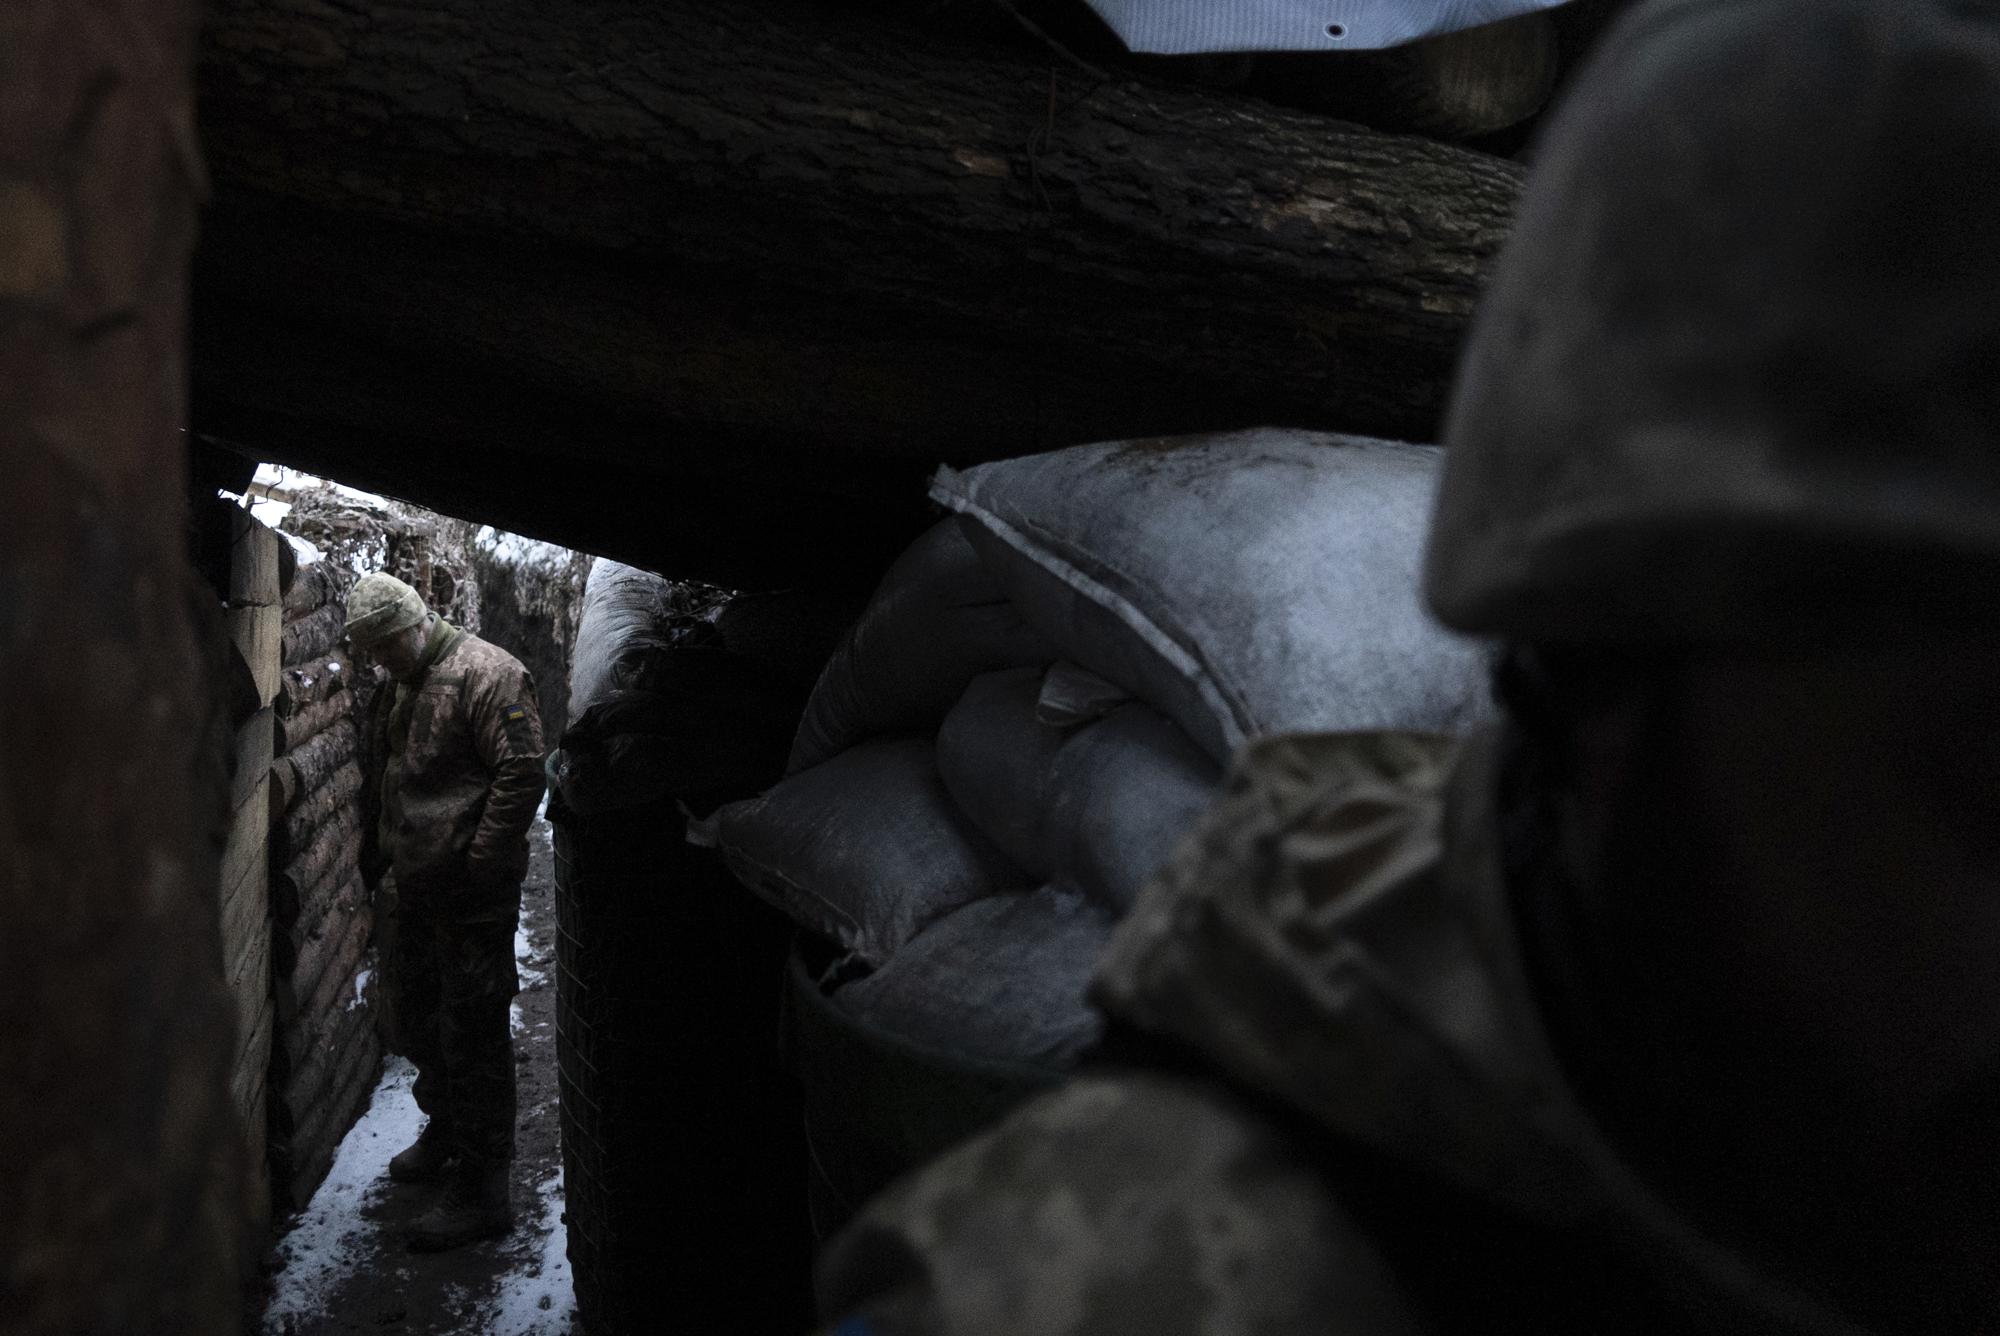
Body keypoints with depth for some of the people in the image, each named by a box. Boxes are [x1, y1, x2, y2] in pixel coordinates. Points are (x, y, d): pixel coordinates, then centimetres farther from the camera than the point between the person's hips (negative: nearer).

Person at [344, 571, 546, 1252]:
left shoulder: (487, 674, -15)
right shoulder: (399, 689, 14)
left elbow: (522, 773, -21)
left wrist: (476, 866, -20)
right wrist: (387, 860, 16)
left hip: (470, 897, -9)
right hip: (412, 891, 9)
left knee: (471, 1036, -4)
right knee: (416, 1020, 21)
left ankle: (481, 1191, 5)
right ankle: (443, 1135, 42)